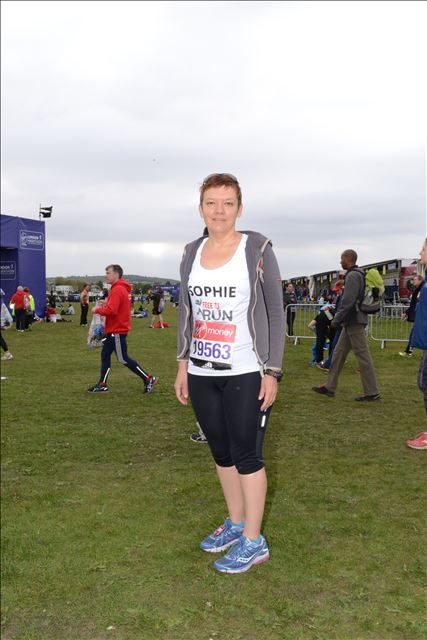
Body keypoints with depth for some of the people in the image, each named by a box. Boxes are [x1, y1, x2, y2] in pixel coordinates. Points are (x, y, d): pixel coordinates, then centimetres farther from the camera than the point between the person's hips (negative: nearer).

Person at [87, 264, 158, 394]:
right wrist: (105, 304, 7)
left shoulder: (117, 290, -20)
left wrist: (97, 309, -12)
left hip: (117, 331, -11)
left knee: (123, 359, -4)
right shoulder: (119, 289, 14)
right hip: (115, 330, 11)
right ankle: (102, 385, 17)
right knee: (105, 355, 12)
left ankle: (149, 379, 2)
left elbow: (111, 311, -28)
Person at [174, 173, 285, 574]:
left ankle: (253, 542, 14)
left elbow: (275, 313, -6)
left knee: (246, 455, 0)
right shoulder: (192, 253, 7)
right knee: (221, 453, 14)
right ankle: (235, 523, 31)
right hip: (202, 374, 5)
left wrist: (272, 372, -10)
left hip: (246, 374, -5)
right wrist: (183, 365, 11)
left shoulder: (257, 249, -7)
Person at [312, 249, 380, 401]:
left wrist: (336, 319, -16)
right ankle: (330, 387, 18)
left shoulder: (353, 276, -14)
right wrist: (340, 319, 21)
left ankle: (372, 392, -1)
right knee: (339, 353, 12)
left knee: (362, 355, -6)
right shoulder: (359, 274, 17)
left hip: (354, 321, -10)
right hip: (351, 322, 10)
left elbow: (348, 301, -22)